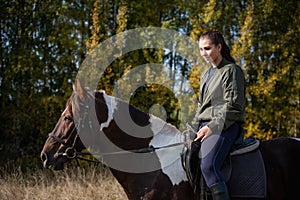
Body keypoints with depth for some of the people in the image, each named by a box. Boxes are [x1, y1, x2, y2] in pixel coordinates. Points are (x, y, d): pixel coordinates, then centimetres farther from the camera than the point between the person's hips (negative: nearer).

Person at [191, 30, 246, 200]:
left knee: (208, 165, -31)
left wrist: (212, 127, -17)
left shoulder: (232, 70, -1)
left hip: (225, 127, -9)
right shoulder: (206, 75, 25)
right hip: (204, 126, 9)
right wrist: (194, 128, 13)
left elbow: (234, 106, -10)